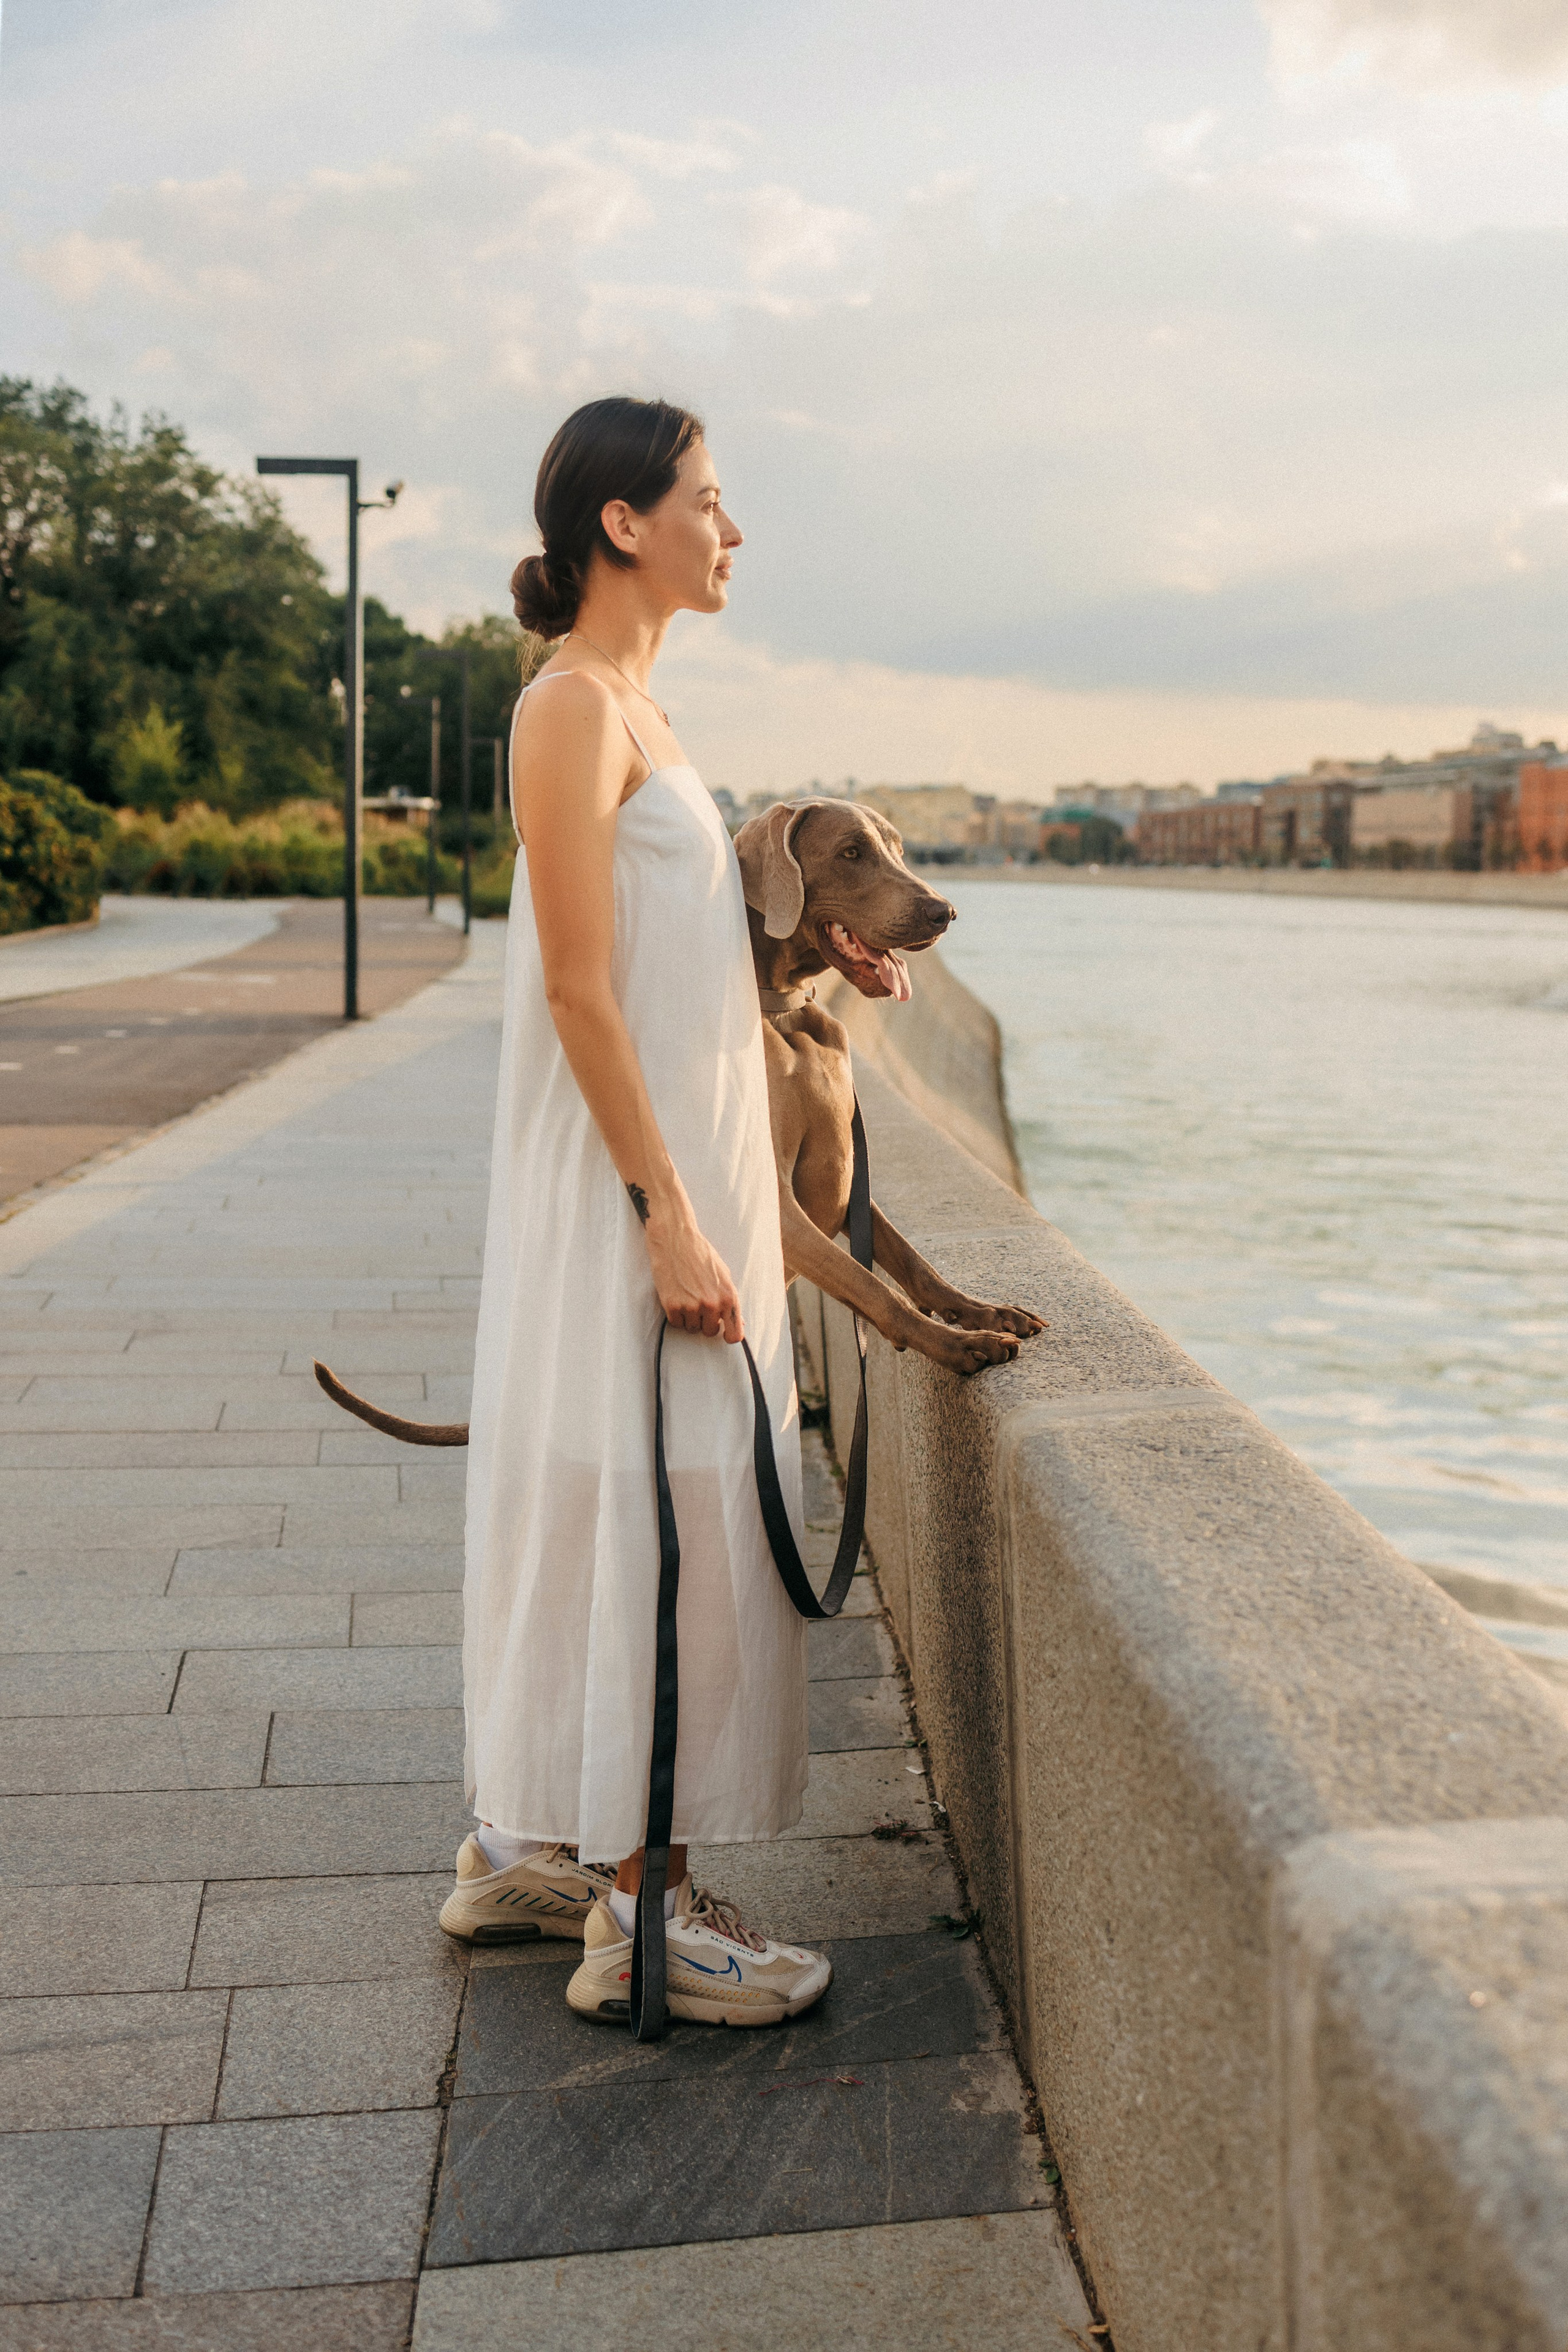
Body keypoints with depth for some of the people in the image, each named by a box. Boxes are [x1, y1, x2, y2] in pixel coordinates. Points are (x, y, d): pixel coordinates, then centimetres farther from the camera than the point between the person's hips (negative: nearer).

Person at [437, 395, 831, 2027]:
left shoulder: (632, 710, 16)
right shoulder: (573, 708, -13)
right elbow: (580, 988, -19)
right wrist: (667, 1213, -22)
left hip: (676, 1164, 10)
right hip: (629, 1177, -10)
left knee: (586, 1509, 14)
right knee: (652, 1511, -5)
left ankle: (525, 1847, 27)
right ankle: (637, 1912, 6)